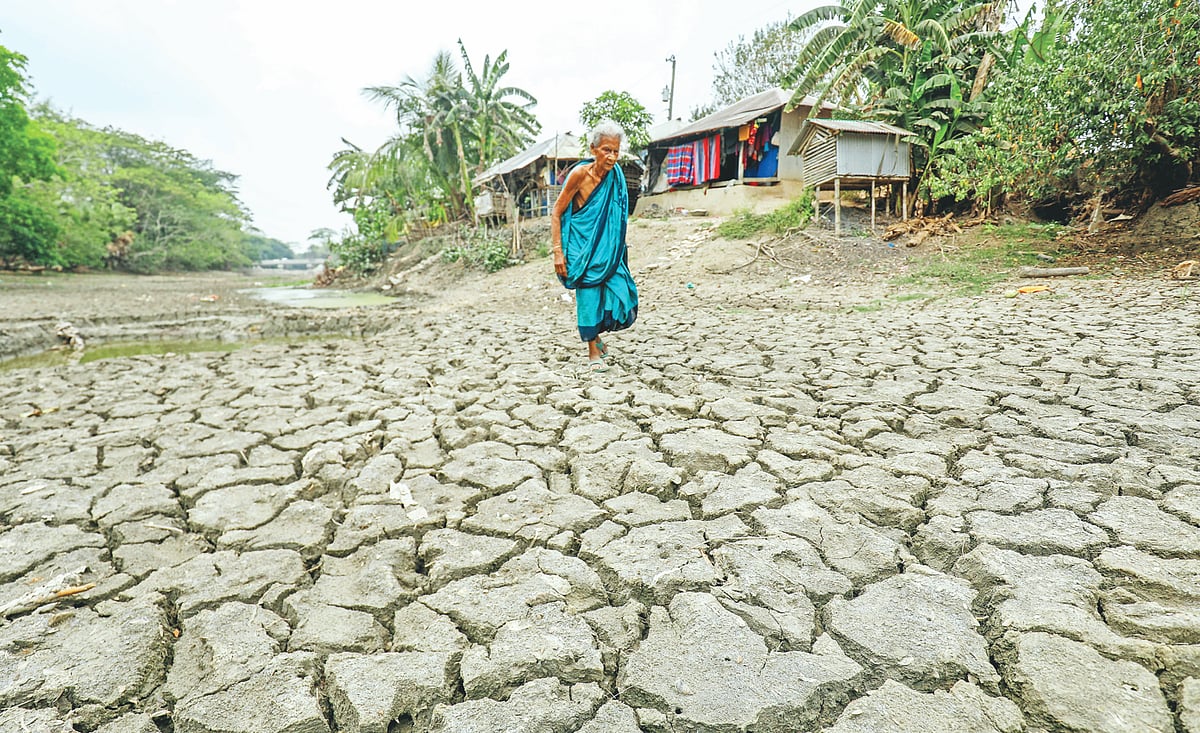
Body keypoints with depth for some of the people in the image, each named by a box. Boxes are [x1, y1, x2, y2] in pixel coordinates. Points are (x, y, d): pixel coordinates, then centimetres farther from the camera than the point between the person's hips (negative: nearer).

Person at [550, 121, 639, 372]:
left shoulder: (615, 176, 1)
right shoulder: (580, 173, -14)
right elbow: (556, 214, -10)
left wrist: (619, 248, 15)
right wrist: (558, 252, -16)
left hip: (607, 247, 5)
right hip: (582, 246, -5)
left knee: (620, 293, -2)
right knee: (588, 295, -6)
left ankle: (595, 333, 27)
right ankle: (593, 351, 12)